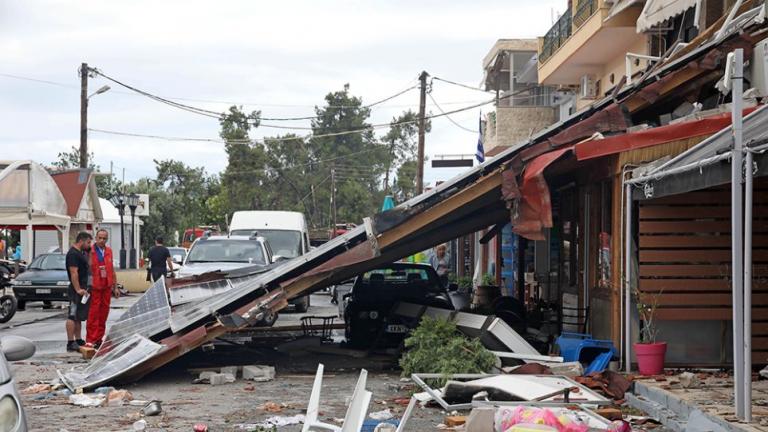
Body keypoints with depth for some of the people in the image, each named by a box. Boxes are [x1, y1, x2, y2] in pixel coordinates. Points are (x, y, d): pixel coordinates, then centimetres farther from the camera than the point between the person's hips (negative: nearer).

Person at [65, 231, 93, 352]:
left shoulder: (81, 252, 16)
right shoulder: (73, 254, -15)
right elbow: (74, 273, -22)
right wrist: (78, 289, -25)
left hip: (82, 289, 11)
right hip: (77, 289, -11)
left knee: (79, 317, 14)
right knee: (72, 316, -10)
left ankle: (78, 340, 20)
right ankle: (70, 343, -11)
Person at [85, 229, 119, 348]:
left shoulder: (109, 251, 12)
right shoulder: (90, 251, -8)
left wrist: (115, 287, 19)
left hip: (106, 288, 6)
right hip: (94, 288, -6)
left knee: (103, 314, 8)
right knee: (93, 314, -7)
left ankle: (99, 338, 15)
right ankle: (90, 340, -4)